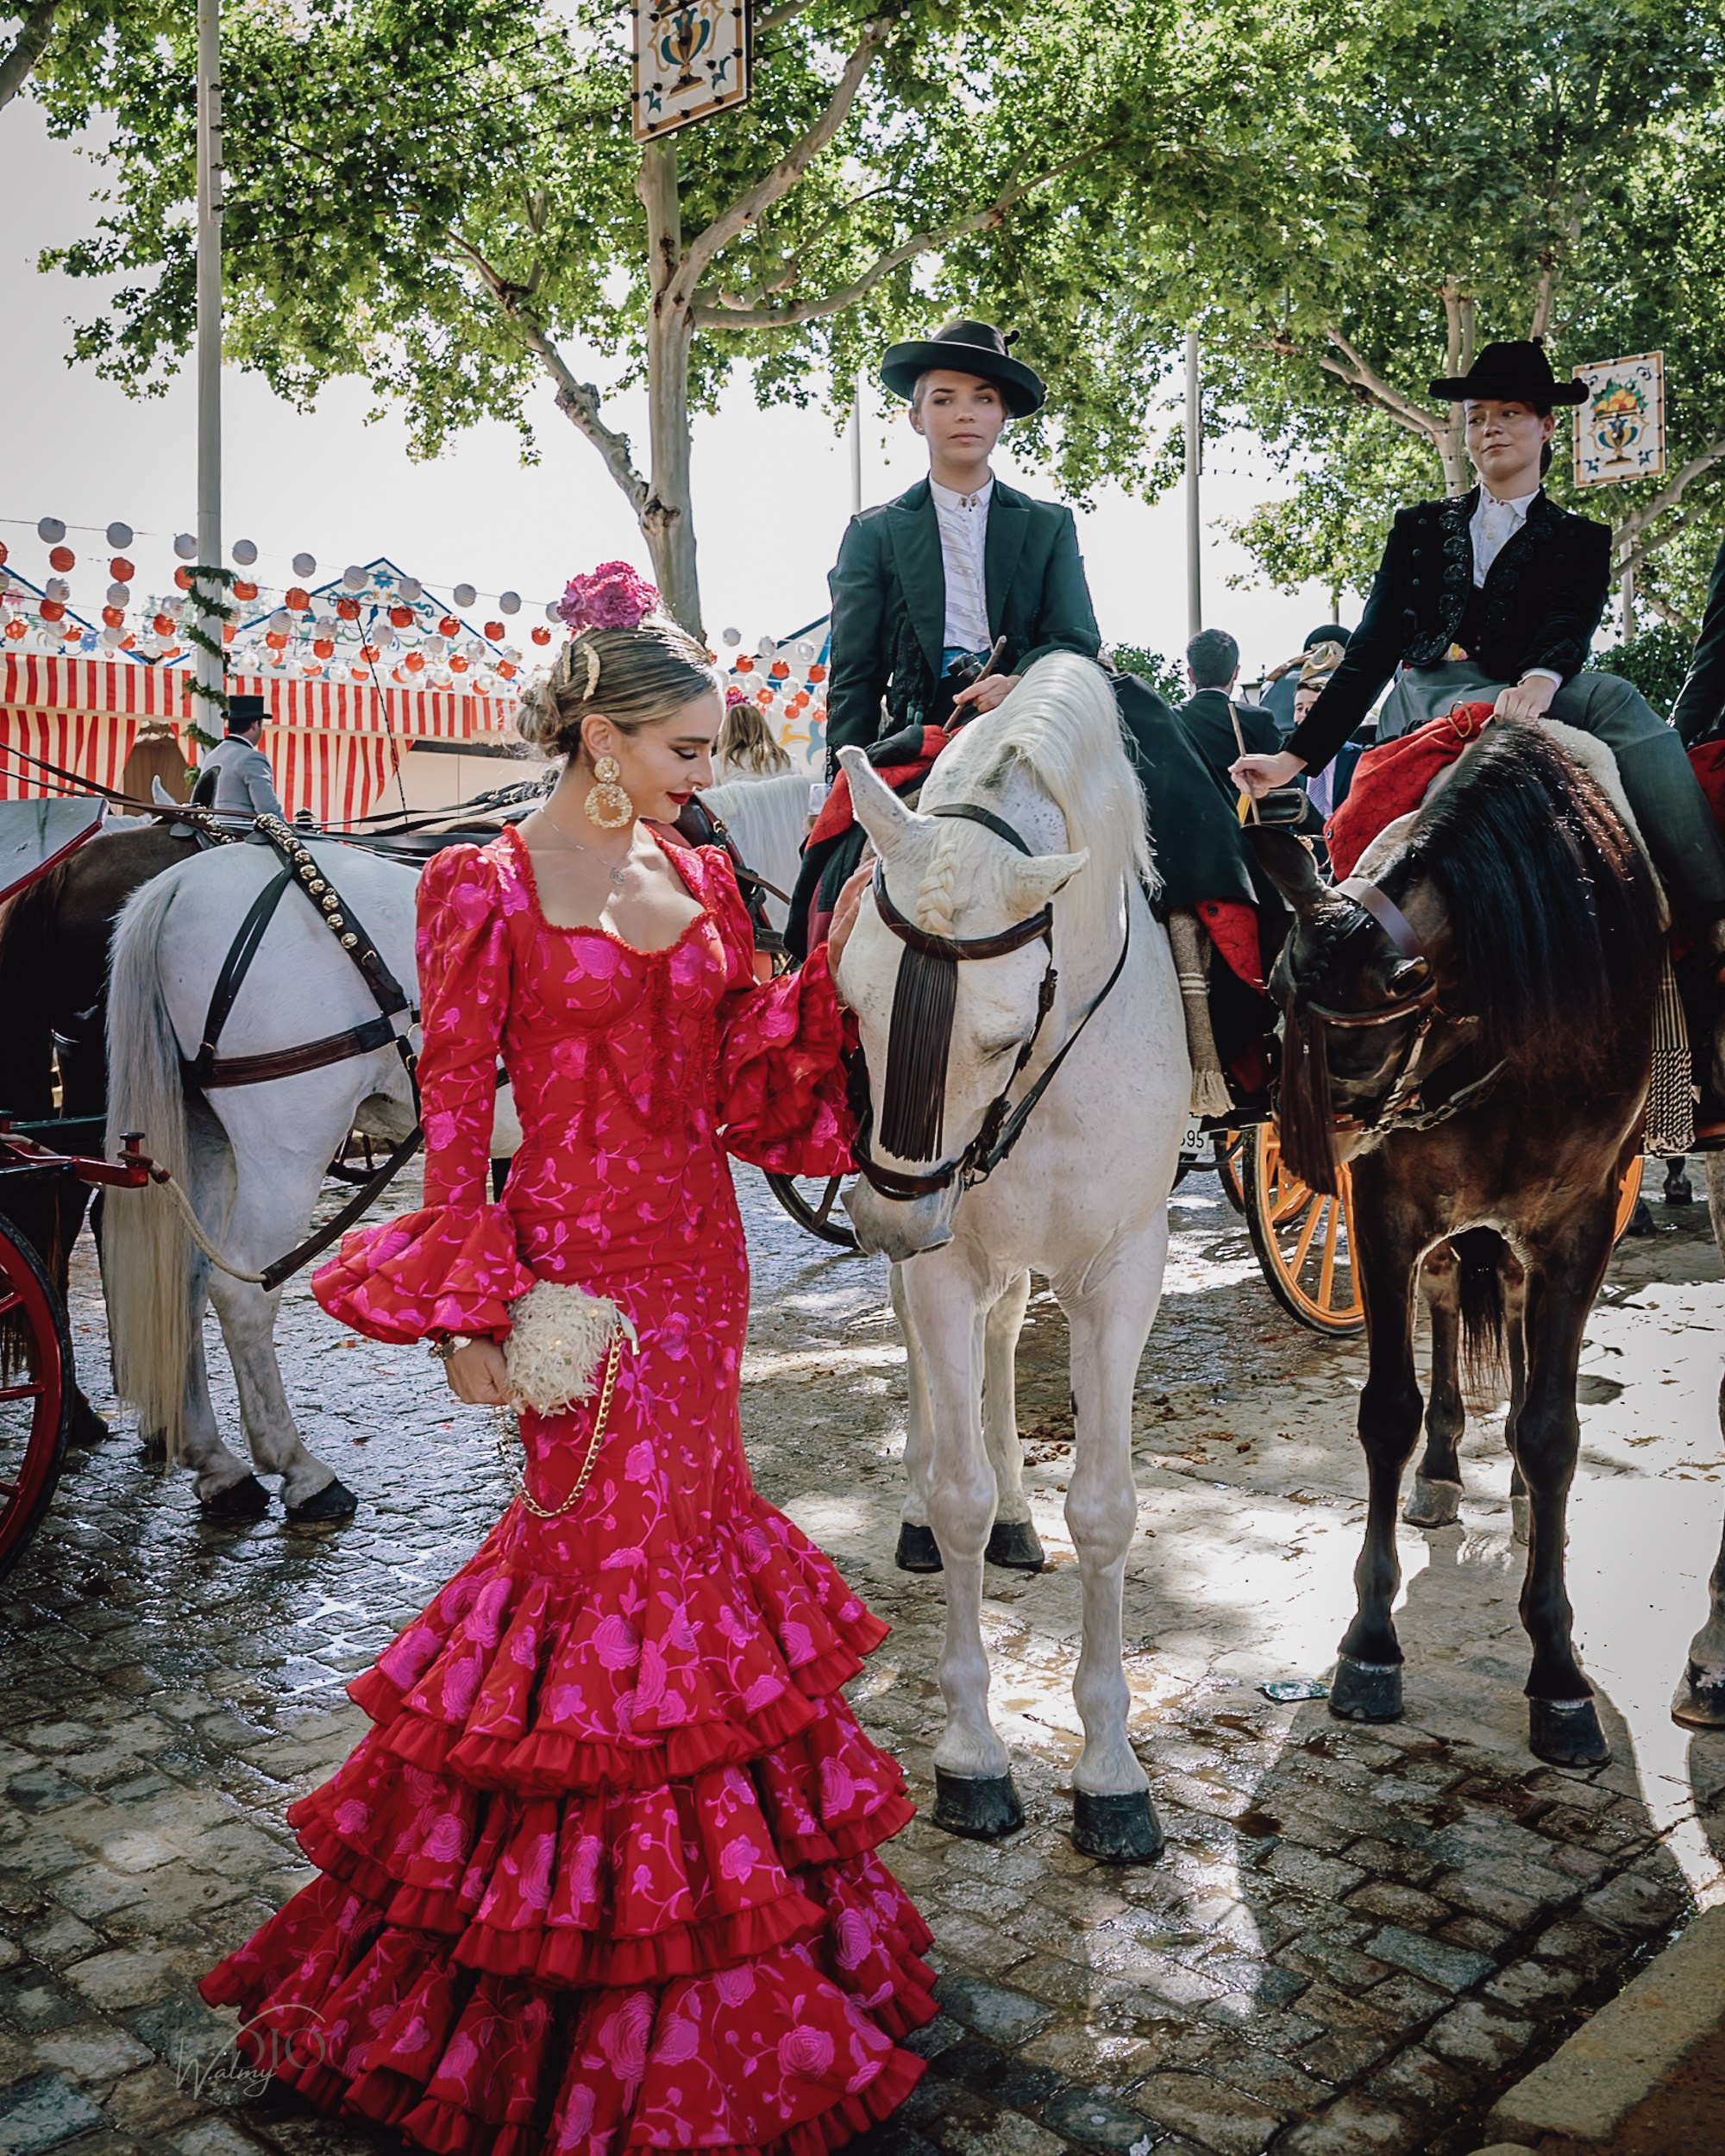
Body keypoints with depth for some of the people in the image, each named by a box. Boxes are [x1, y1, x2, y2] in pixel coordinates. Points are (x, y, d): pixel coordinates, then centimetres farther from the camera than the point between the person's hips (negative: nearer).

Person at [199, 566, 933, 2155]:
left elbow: (746, 1094, 7)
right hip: (573, 1258, -6)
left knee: (679, 1528, 14)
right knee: (622, 1549, 1)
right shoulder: (488, 891, -8)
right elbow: (455, 1119, -9)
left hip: (697, 1254, 6)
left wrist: (832, 968, -6)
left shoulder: (700, 881, 9)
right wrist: (468, 1310, -13)